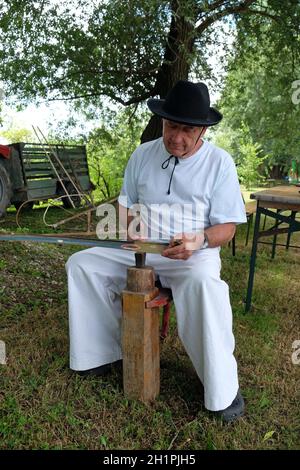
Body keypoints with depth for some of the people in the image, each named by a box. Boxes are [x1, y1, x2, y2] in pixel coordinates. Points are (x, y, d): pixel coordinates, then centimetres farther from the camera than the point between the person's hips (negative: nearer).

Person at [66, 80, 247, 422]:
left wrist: (199, 241, -29)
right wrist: (128, 225, -12)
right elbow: (126, 204, 12)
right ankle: (102, 351, 2)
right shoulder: (142, 155, 5)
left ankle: (221, 388, -16)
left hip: (194, 254, -4)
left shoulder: (219, 162, -6)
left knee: (204, 285, -38)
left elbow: (227, 227, -7)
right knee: (81, 263, -9)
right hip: (139, 250, 5)